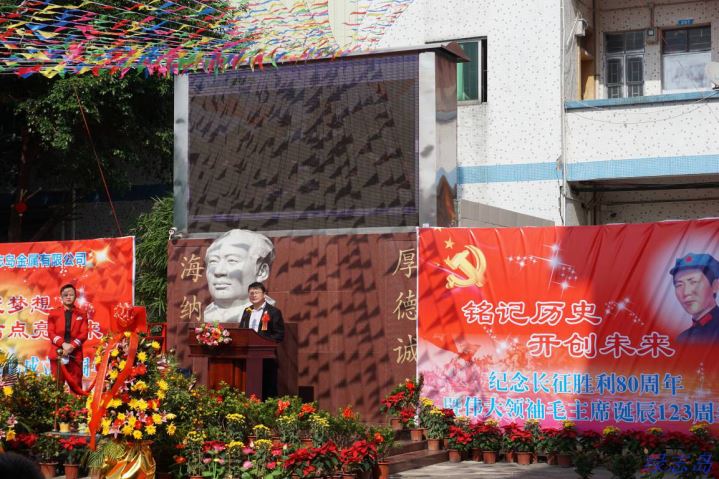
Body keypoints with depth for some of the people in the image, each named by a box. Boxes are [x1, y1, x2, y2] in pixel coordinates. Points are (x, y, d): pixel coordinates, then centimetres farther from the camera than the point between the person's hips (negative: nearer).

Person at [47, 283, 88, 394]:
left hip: (75, 354, 0)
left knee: (76, 385, 0)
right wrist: (63, 344, -15)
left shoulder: (81, 314, 10)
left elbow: (84, 334, 1)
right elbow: (51, 333, 1)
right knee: (57, 384, -1)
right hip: (58, 353, 0)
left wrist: (72, 345, -15)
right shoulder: (54, 313, 10)